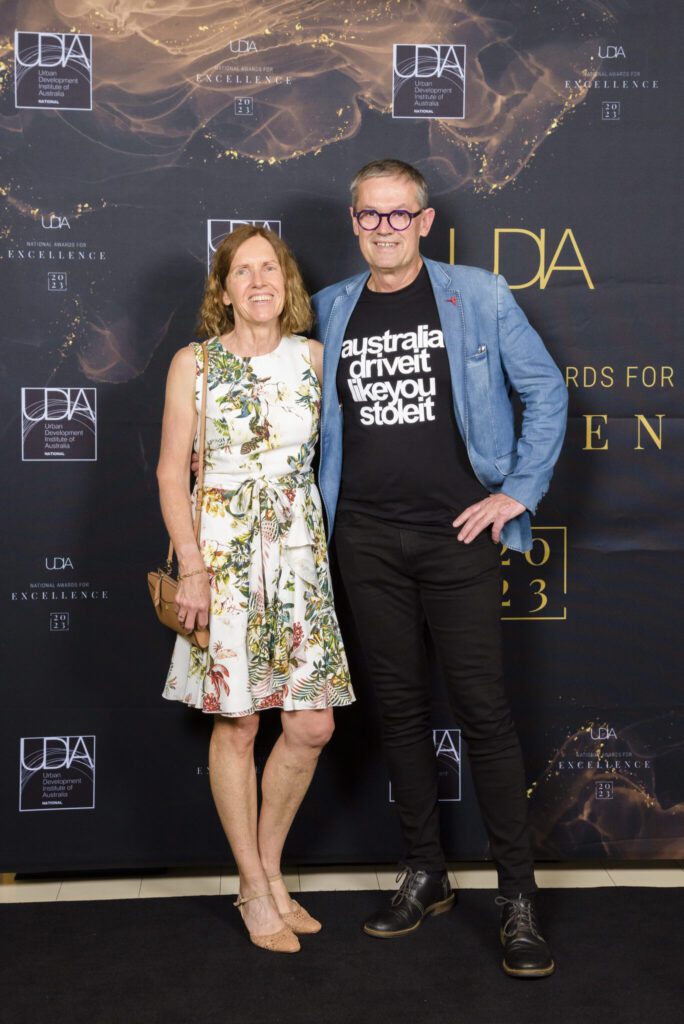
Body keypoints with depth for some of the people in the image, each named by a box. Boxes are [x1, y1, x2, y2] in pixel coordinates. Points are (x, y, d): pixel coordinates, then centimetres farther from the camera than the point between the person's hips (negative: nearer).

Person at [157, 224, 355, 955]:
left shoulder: (313, 357, 8)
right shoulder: (193, 364, 1)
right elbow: (172, 471, -2)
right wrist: (192, 565, -10)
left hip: (300, 552, 3)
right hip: (223, 553, -3)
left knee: (312, 726, 2)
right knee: (236, 723, 2)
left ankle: (270, 870, 25)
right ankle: (254, 890, 19)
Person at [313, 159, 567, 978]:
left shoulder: (478, 295, 2)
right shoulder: (329, 310, 10)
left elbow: (545, 389, 3)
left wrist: (519, 490, -3)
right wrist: (317, 506, 6)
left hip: (457, 534, -3)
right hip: (367, 540, 3)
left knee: (483, 710, -2)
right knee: (399, 707, 10)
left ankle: (518, 899, 8)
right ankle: (424, 876, 24)